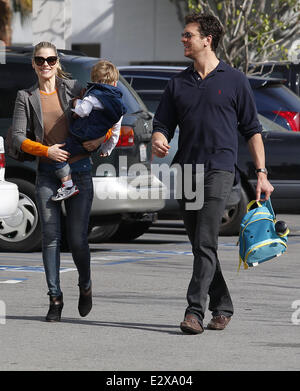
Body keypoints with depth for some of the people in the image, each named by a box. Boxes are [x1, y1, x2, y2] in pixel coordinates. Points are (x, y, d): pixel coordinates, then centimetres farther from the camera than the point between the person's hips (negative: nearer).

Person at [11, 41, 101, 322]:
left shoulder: (73, 89, 5)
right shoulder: (26, 97, 6)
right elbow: (18, 138, 0)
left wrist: (100, 138, -6)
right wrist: (46, 150, -14)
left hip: (79, 170, 0)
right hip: (47, 172, 1)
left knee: (77, 237, -1)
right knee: (51, 235, -6)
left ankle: (85, 287, 24)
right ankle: (55, 299, -1)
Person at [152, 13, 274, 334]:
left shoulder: (234, 80, 5)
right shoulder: (178, 84, 14)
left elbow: (252, 129, 7)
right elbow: (162, 124, 14)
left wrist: (261, 173, 1)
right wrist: (158, 141, -11)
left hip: (219, 168, -5)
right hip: (186, 170, 5)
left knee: (206, 242, -14)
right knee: (199, 244, 8)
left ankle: (195, 310, -19)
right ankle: (222, 306, 20)